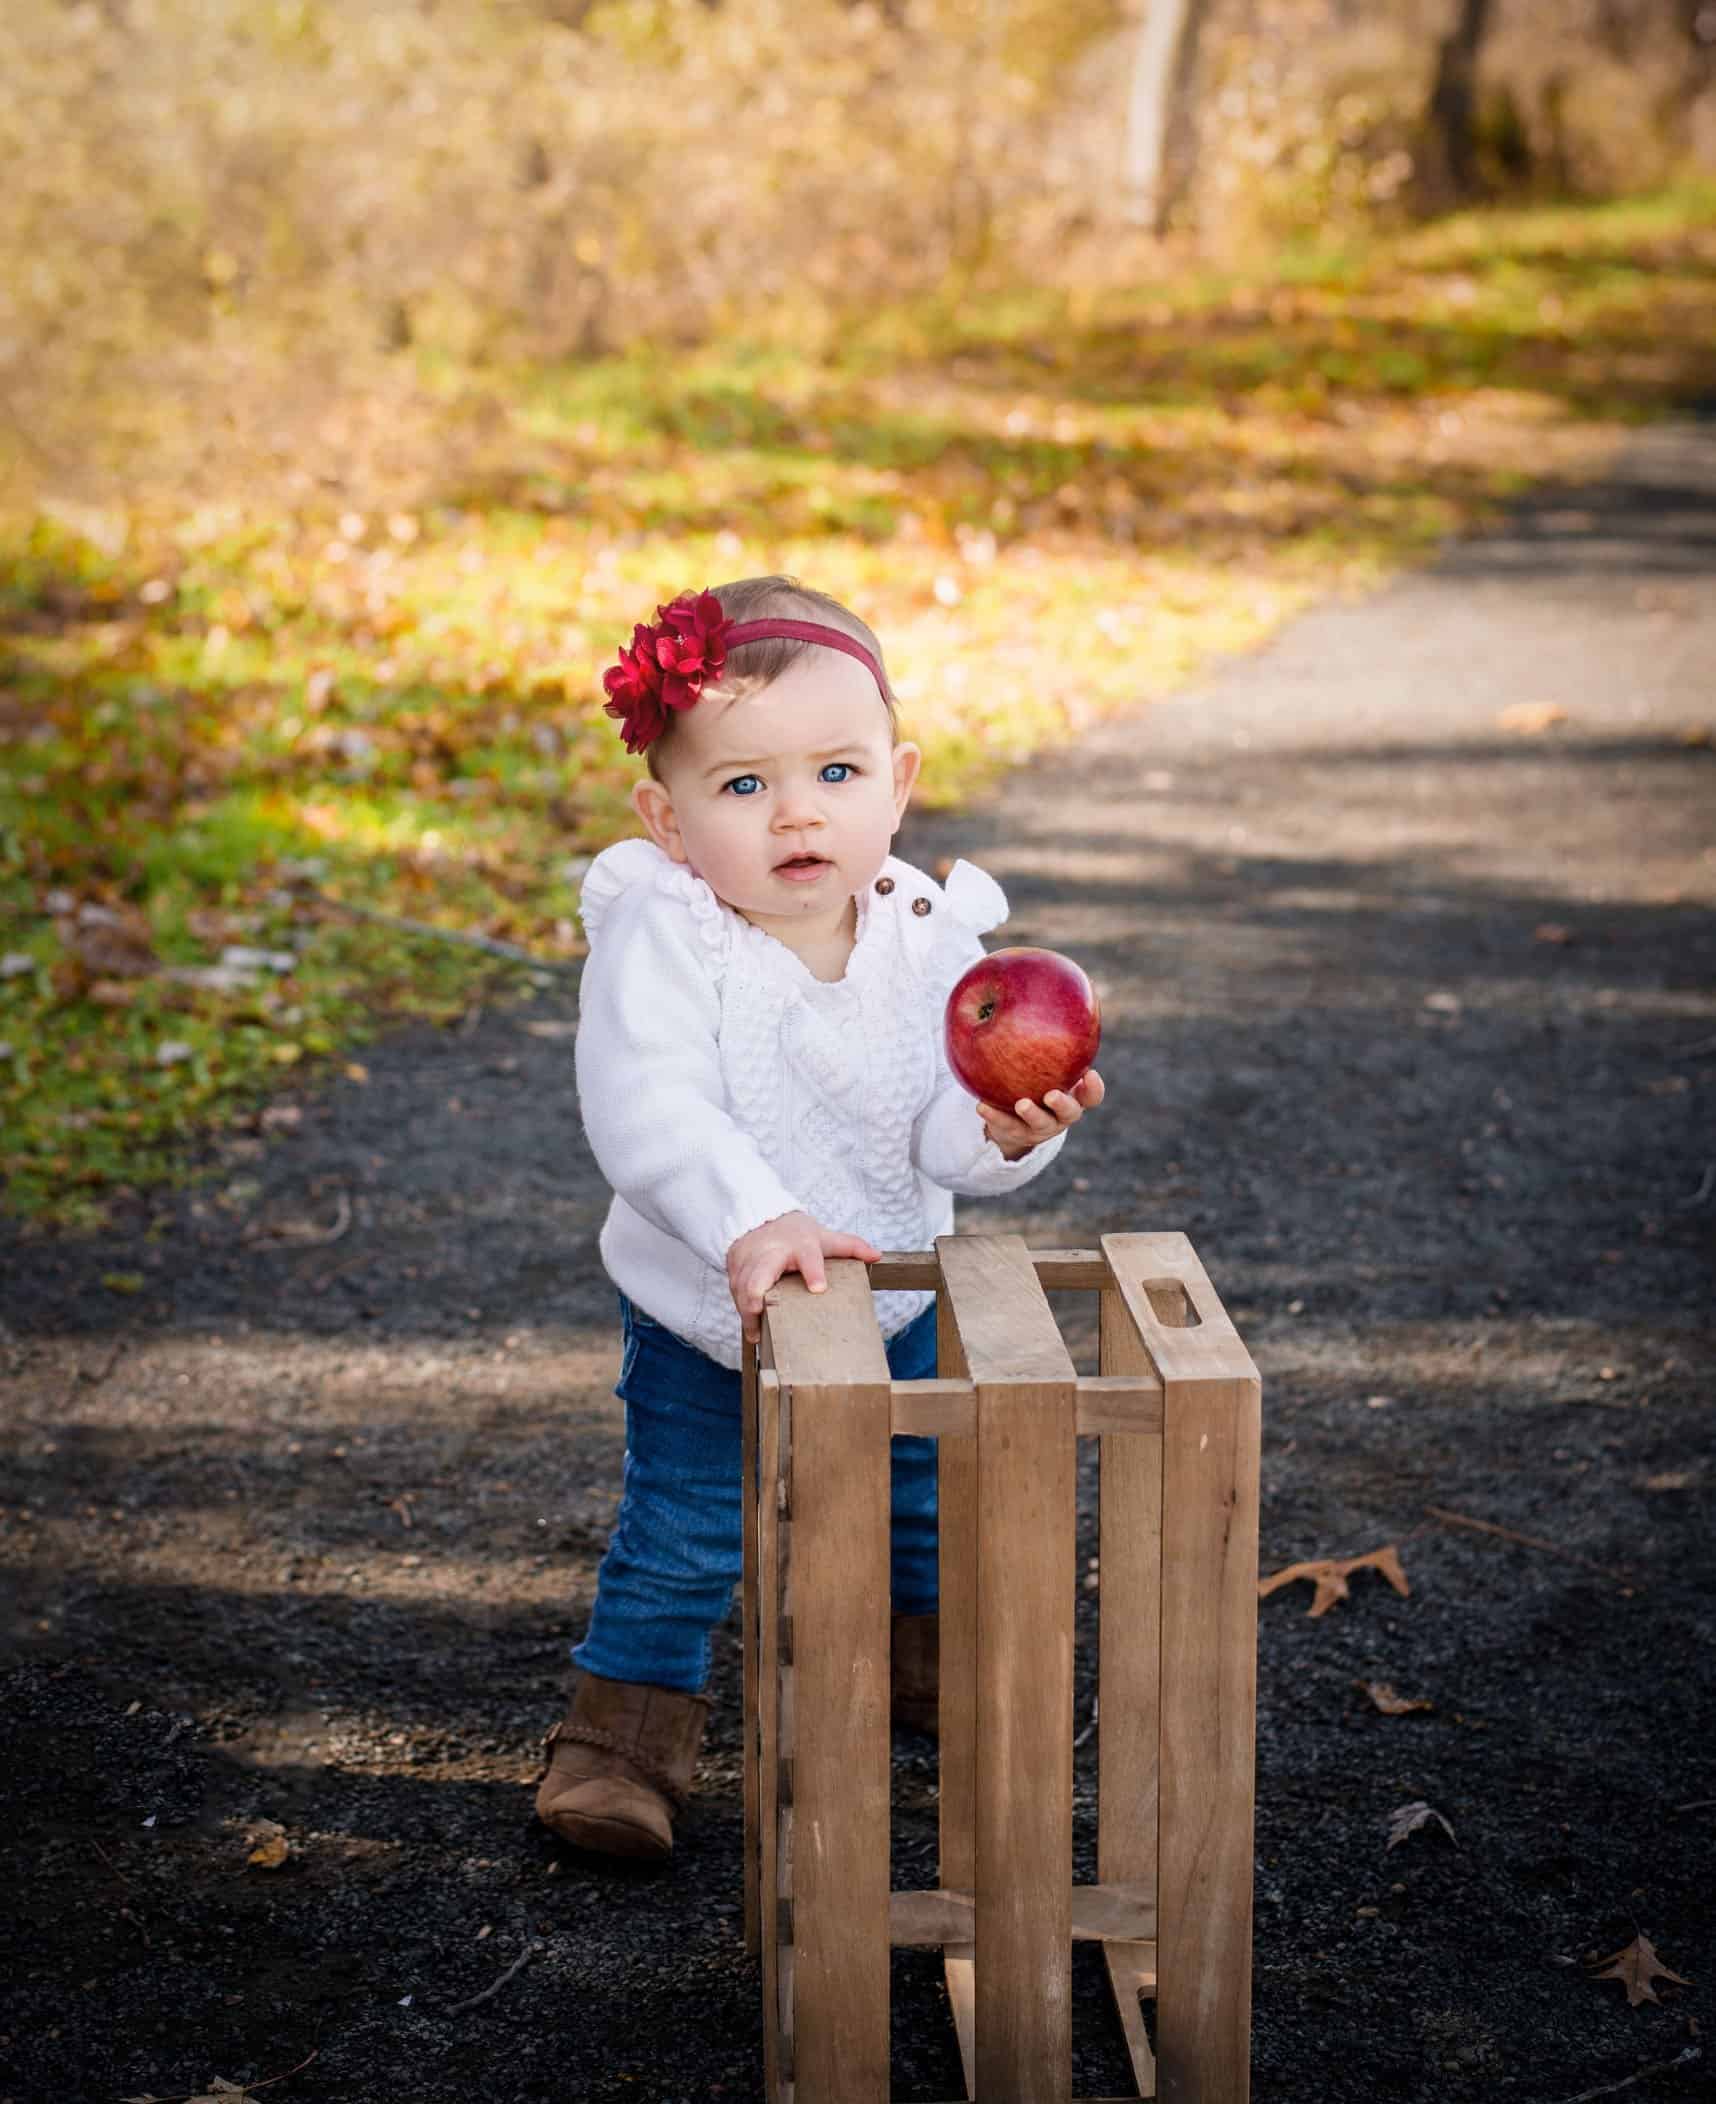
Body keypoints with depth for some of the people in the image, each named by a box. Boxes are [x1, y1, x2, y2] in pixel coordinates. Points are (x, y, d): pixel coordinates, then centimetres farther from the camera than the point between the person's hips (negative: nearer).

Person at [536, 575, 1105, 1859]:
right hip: (707, 1316, -4)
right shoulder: (659, 937, -27)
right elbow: (643, 1108, -38)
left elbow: (944, 1137, -16)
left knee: (926, 1497, 22)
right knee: (684, 1536, 1)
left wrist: (1002, 1128, -38)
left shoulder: (927, 939, -15)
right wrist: (750, 1223, -51)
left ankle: (924, 1654, 51)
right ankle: (630, 1724, 24)